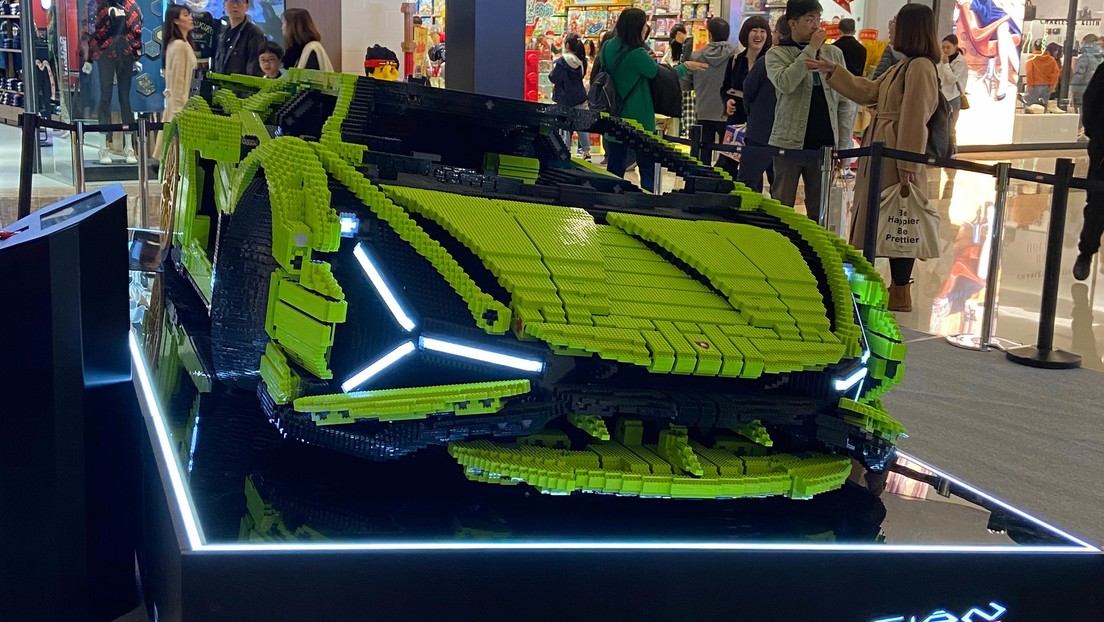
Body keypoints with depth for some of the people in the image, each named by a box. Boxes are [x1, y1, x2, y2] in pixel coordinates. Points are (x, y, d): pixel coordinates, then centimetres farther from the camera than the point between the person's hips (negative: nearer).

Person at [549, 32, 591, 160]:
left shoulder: (562, 61, -18)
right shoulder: (581, 61, 2)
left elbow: (554, 78, -15)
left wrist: (553, 68, 2)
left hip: (564, 99, -6)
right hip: (579, 97, 6)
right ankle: (586, 152, 12)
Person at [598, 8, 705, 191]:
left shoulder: (608, 48, 1)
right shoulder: (637, 54, -20)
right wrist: (686, 66, 7)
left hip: (614, 121, 6)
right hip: (638, 121, -6)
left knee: (614, 169, 11)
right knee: (648, 169, 5)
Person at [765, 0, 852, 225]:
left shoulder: (834, 54, 9)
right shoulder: (777, 54, 1)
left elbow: (844, 104, 10)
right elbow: (785, 84, -21)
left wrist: (843, 145, 4)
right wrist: (811, 49, -16)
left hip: (824, 145, 3)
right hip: (789, 143, -3)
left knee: (820, 212, 6)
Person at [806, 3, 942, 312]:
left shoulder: (920, 67, -16)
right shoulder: (904, 66, 17)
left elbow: (914, 120, -20)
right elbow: (869, 92, 23)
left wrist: (908, 165, -22)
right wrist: (831, 70, 23)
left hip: (897, 156, -10)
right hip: (883, 153, 10)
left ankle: (901, 291, 4)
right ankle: (897, 287, 21)